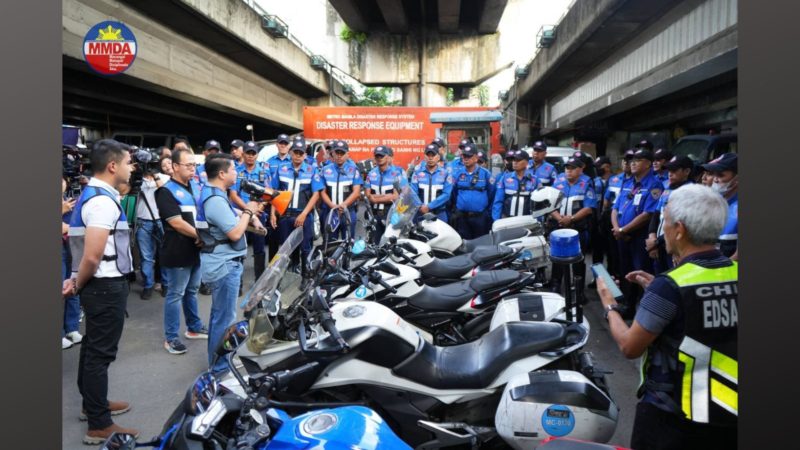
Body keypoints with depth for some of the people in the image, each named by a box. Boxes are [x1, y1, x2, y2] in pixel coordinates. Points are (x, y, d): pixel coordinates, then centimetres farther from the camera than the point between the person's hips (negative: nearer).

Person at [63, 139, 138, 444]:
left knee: (93, 347, 21)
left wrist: (77, 282, 13)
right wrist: (78, 285, -9)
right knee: (101, 352, -2)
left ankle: (93, 404, 37)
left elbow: (86, 247, 16)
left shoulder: (91, 193, 11)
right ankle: (100, 426, 9)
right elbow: (92, 256, -25)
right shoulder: (103, 201, -21)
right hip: (107, 286, -10)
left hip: (100, 284, 10)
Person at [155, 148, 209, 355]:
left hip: (196, 250, 8)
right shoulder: (166, 191, -12)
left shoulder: (195, 188, 13)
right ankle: (171, 337, 9)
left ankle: (194, 327, 31)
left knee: (192, 291, 19)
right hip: (178, 252, -7)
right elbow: (177, 223, -18)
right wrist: (201, 236, -12)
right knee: (175, 295, 0)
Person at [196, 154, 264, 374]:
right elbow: (235, 233, -26)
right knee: (225, 317, 0)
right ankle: (220, 366, 11)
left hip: (222, 263, 11)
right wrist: (248, 211, -12)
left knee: (219, 314, 21)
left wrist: (249, 213, 2)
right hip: (224, 265, -11)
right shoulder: (215, 199, -23)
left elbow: (230, 219, 17)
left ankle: (217, 359, 34)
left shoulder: (213, 193, 10)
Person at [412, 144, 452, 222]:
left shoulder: (445, 173, 1)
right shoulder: (417, 172, 5)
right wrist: (420, 207, -17)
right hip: (420, 214, 1)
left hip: (439, 214, -1)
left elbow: (447, 194, -8)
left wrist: (429, 206, -16)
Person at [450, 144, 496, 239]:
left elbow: (492, 193, 4)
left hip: (480, 216, -1)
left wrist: (488, 210, 5)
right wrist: (457, 204, 11)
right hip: (462, 217, 1)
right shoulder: (457, 173, 4)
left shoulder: (485, 173, 1)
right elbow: (452, 192, 10)